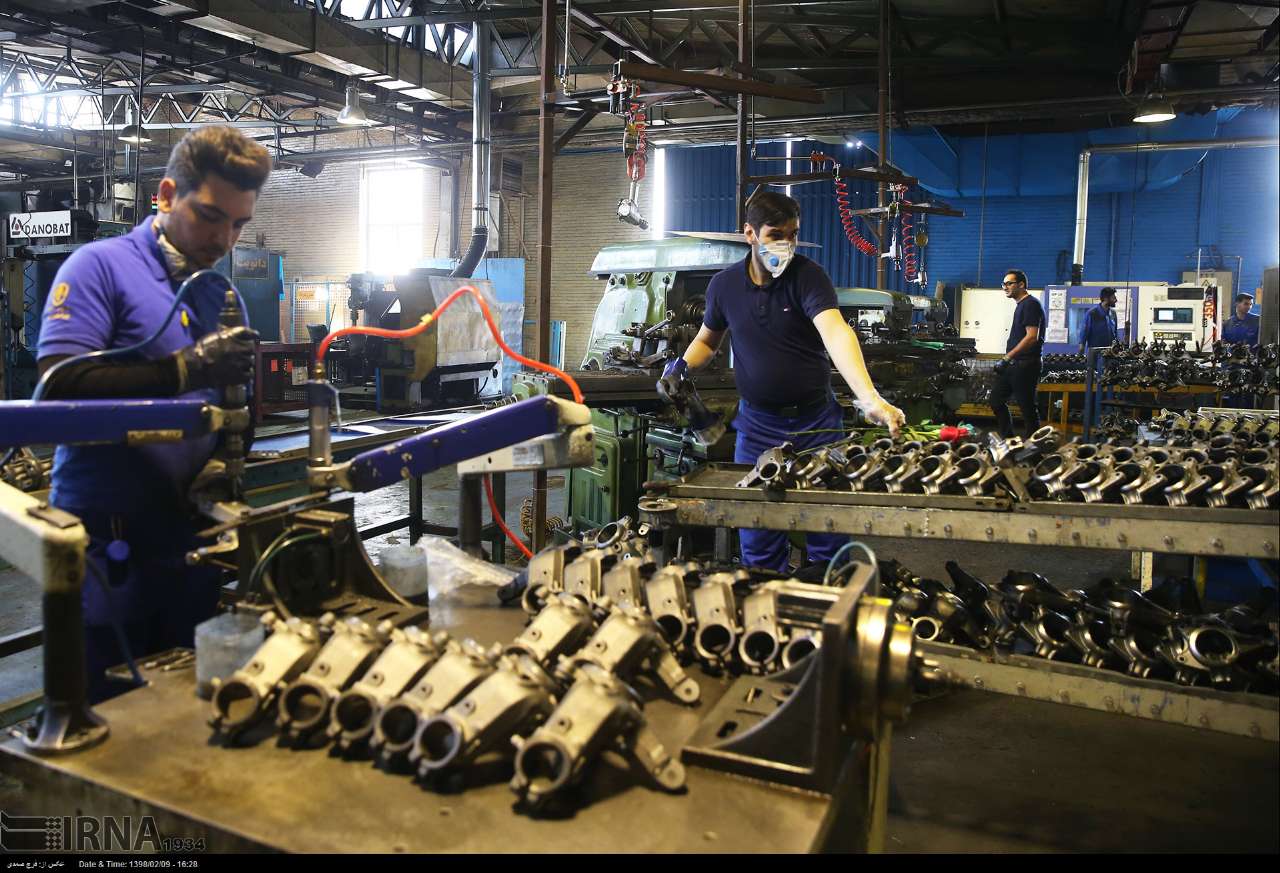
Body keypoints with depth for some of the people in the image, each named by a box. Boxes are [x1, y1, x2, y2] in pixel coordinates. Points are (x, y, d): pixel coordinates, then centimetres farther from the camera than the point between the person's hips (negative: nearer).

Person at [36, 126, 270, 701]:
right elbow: (60, 383, -19)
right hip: (108, 547, -5)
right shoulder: (101, 266, -7)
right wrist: (188, 369, -25)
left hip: (190, 540, 6)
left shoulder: (221, 293, 12)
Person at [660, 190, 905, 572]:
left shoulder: (807, 275, -11)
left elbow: (836, 333, -29)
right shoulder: (724, 285, -1)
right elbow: (707, 340, 18)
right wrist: (682, 365, -5)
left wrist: (869, 398, -44)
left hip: (817, 422, -2)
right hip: (757, 424, 2)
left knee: (829, 537, 4)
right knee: (759, 542, 6)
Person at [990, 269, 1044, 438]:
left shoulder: (1030, 305, -13)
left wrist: (1007, 358, -23)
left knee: (1027, 407, -3)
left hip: (1025, 365, -10)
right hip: (1013, 365, 10)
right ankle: (1008, 439, 20)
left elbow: (1032, 337, -23)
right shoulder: (1021, 305, 18)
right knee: (997, 400, 12)